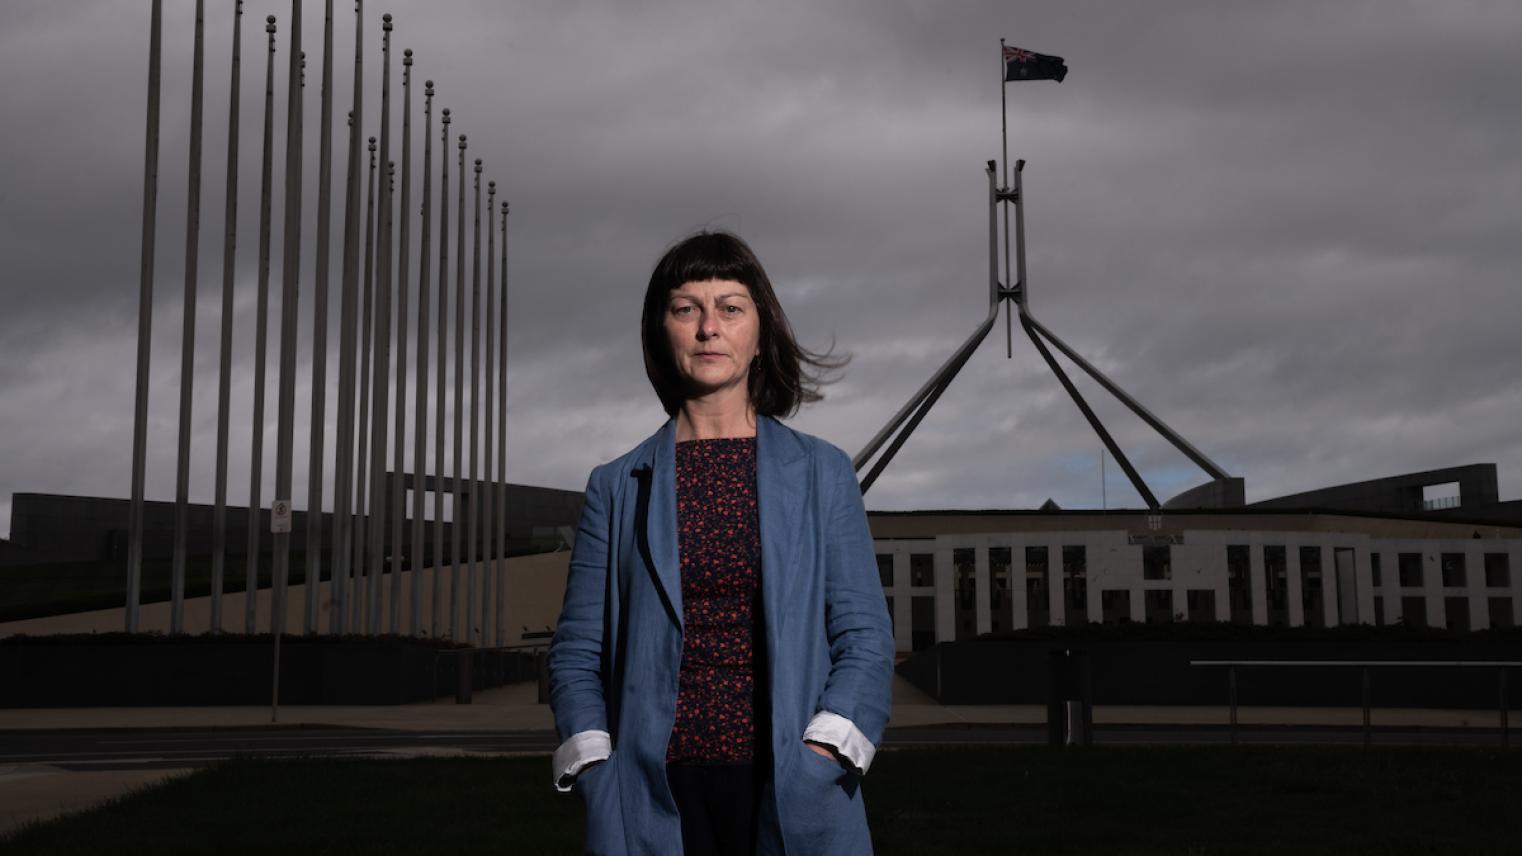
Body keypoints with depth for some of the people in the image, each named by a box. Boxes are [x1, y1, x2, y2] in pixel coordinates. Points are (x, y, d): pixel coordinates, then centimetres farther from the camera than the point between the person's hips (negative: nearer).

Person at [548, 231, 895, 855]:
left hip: (791, 800, 0)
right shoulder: (618, 487, 9)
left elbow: (865, 636, 3)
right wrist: (600, 780, -5)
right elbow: (578, 651, 8)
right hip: (656, 800, 0)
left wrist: (817, 762, -10)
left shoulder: (822, 474, 7)